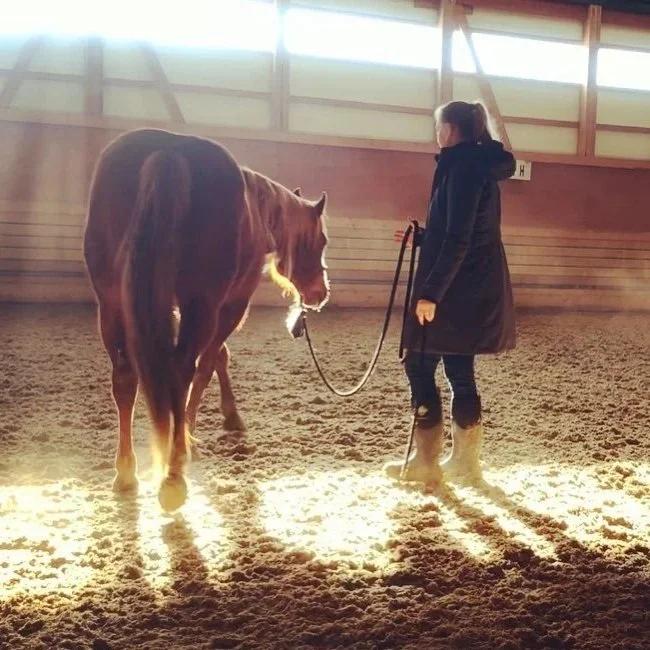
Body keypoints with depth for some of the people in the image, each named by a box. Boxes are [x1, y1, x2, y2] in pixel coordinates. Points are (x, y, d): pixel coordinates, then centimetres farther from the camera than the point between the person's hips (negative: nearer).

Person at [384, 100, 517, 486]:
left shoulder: (462, 166, -14)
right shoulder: (481, 166, 16)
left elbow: (458, 240, -21)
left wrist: (431, 291, -21)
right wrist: (423, 238, 28)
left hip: (457, 290, -10)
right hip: (475, 287, 10)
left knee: (420, 366, -1)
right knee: (460, 370, 12)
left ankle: (426, 462, 6)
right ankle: (465, 460, 19)